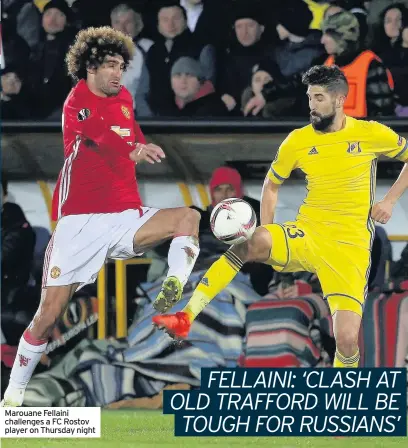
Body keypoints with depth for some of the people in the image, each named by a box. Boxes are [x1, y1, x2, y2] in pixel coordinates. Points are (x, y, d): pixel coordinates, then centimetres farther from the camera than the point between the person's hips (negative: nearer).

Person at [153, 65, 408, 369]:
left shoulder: (372, 134, -2)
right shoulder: (298, 141, 4)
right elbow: (272, 185, 17)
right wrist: (267, 240, 3)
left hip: (350, 248, -2)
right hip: (307, 235, 2)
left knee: (347, 339, -18)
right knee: (253, 241, -32)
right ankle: (185, 319, -35)